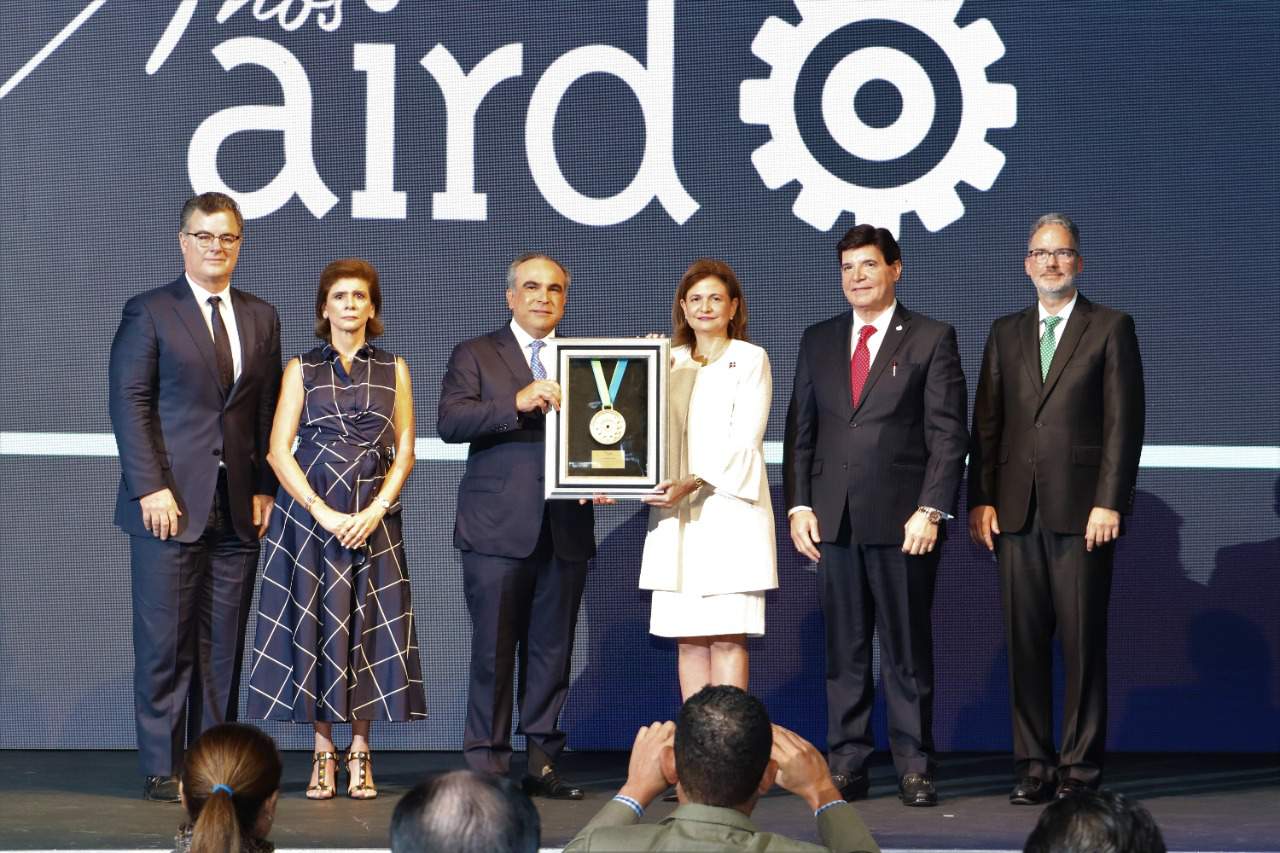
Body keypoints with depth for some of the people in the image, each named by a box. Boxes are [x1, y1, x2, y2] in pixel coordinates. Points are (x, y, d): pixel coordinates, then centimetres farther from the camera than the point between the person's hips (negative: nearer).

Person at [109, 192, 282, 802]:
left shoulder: (261, 318, 15)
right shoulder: (148, 312, 1)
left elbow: (267, 411, 15)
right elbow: (129, 403, -4)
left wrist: (264, 489, 5)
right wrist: (151, 488, -12)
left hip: (237, 509, 4)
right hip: (170, 502, -4)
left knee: (223, 647, 4)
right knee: (164, 643, -2)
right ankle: (162, 770, 4)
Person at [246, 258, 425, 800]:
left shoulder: (394, 369, 9)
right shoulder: (302, 368, 5)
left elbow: (405, 451, 4)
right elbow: (278, 450, -2)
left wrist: (374, 512, -11)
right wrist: (324, 513, -13)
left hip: (374, 517, 1)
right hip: (308, 512, -1)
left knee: (367, 628, -1)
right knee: (313, 625, -2)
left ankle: (359, 751, 5)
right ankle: (323, 751, 4)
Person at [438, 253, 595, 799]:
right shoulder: (475, 355, 7)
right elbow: (450, 422, -8)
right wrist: (518, 403, -20)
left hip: (566, 528, 3)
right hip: (499, 527, -3)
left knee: (552, 650, 6)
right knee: (494, 649, -3)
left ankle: (541, 764, 11)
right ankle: (487, 766, 2)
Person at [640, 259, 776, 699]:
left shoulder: (750, 359, 3)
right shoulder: (670, 362, 18)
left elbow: (745, 440, -7)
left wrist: (694, 482, -19)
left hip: (729, 510, -5)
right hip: (676, 516, 5)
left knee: (727, 637, -8)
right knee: (688, 638, 3)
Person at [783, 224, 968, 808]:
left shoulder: (932, 339, 3)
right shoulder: (818, 340, 15)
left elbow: (948, 433, -3)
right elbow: (800, 429, 14)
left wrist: (930, 510, -11)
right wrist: (798, 505, 3)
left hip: (902, 519, -3)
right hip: (833, 518, 3)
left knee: (907, 649, 1)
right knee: (844, 650, 5)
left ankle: (914, 768, 6)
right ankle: (846, 765, 9)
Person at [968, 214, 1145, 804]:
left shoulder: (1111, 328, 3)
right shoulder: (1005, 333, 16)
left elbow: (1124, 422, -3)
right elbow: (986, 421, 13)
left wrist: (1109, 503, -11)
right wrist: (981, 500, 4)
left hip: (1082, 511, -4)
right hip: (1017, 510, 4)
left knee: (1082, 641, -2)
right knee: (1024, 641, 4)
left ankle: (1080, 767, 4)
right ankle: (1033, 765, 10)